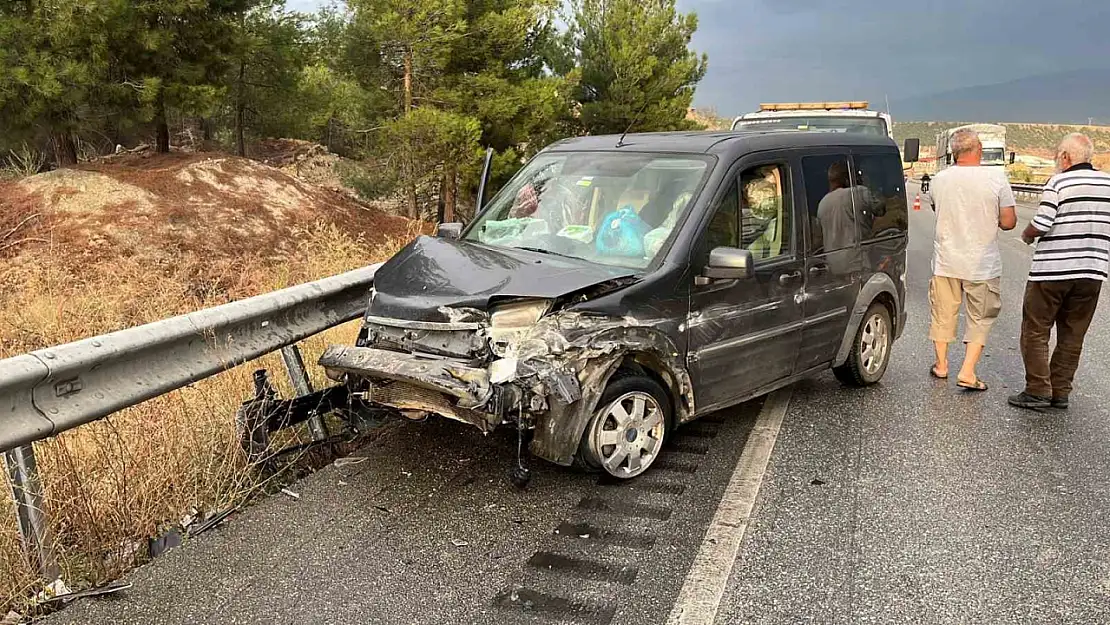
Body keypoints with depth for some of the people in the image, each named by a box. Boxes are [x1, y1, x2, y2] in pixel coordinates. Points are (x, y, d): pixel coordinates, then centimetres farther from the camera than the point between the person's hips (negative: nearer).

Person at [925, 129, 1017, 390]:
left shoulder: (938, 180, -3)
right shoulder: (996, 178, -11)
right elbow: (1008, 222, -9)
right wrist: (989, 217, 9)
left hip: (946, 261, 2)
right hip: (982, 265, -2)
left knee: (943, 313, 16)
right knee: (981, 318, 10)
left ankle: (941, 365, 29)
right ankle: (967, 373, 4)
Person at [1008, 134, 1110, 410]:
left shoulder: (1058, 183, -11)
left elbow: (1040, 225, -15)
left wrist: (1027, 235, 5)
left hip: (1052, 272, -5)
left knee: (1035, 332, 4)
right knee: (1072, 336, 12)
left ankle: (1038, 390, 1)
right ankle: (1060, 392, 17)